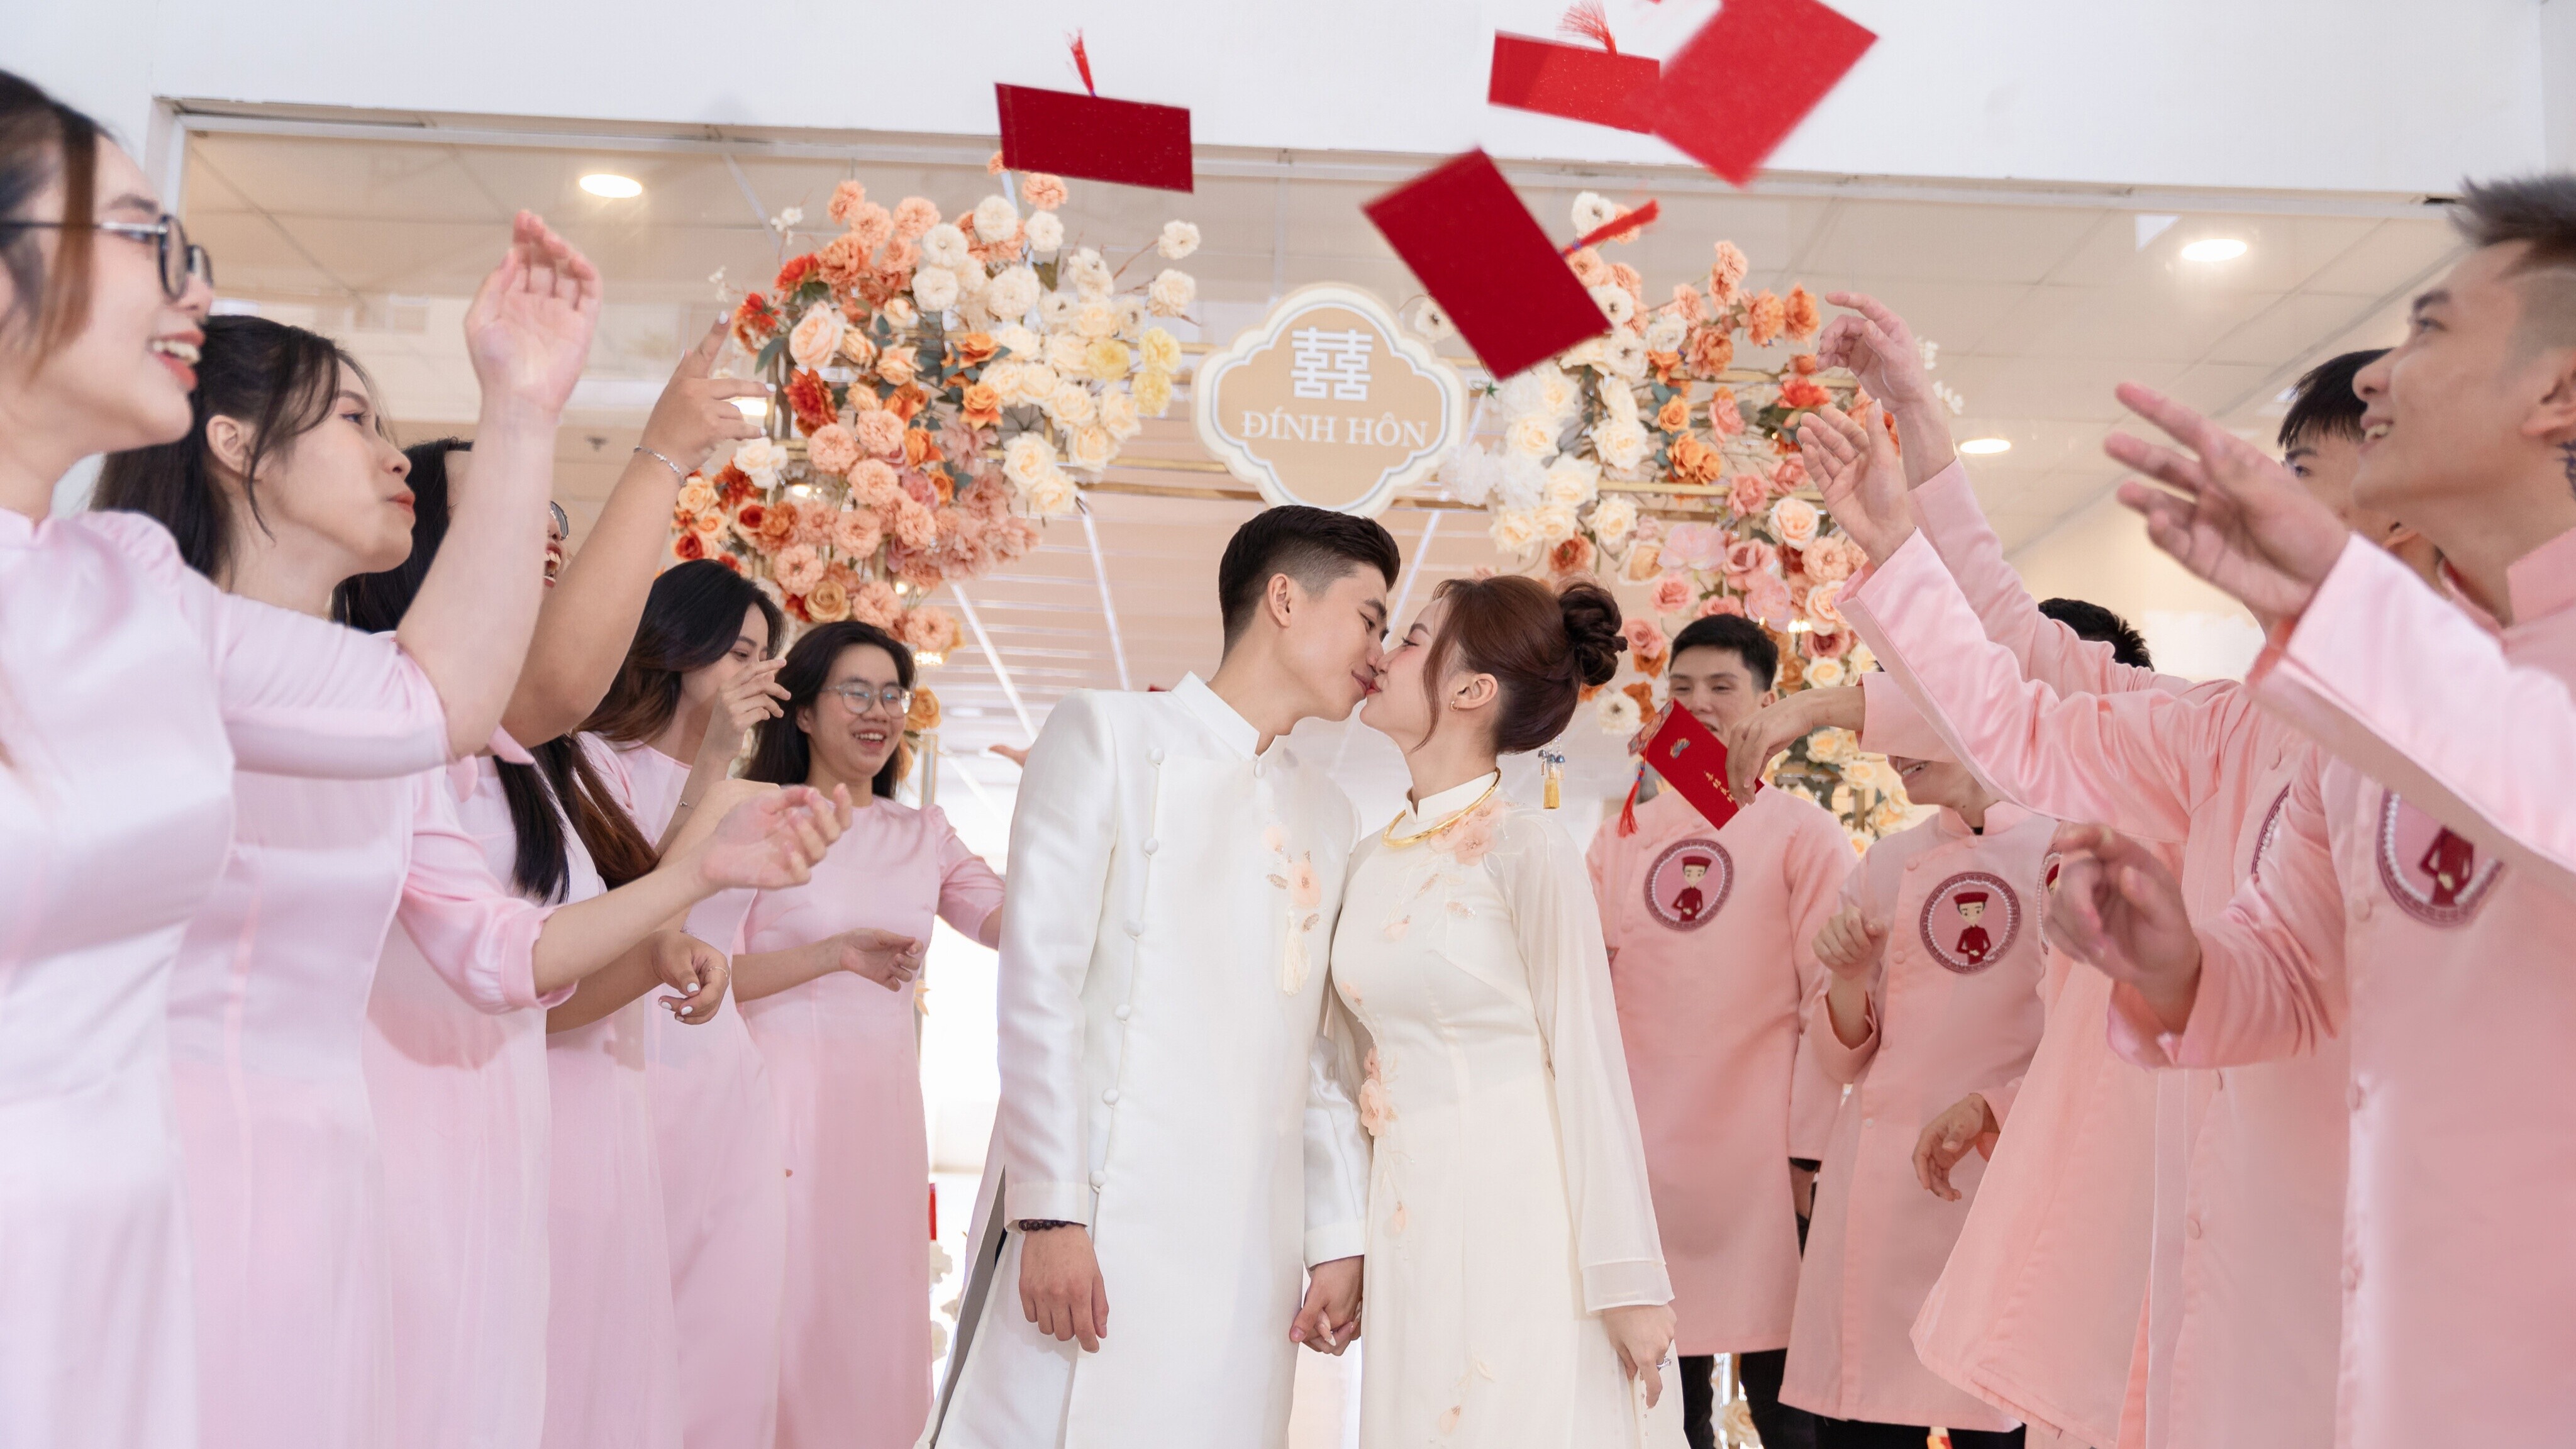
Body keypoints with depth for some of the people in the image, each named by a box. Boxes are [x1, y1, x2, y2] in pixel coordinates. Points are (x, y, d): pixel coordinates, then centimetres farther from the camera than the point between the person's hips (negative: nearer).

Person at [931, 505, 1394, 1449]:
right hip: (1098, 1227, -5)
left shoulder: (1330, 818, 19)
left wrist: (1341, 1238, 9)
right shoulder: (1110, 736, 3)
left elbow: (1319, 1053, 17)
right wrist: (1051, 1211, -12)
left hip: (1249, 1254, 5)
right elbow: (1039, 983, -5)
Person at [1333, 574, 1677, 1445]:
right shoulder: (1371, 859, 8)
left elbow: (1588, 1061, -12)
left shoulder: (1526, 850, -10)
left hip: (1516, 1213, -6)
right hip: (1408, 1219, 6)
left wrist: (1626, 1276, -13)